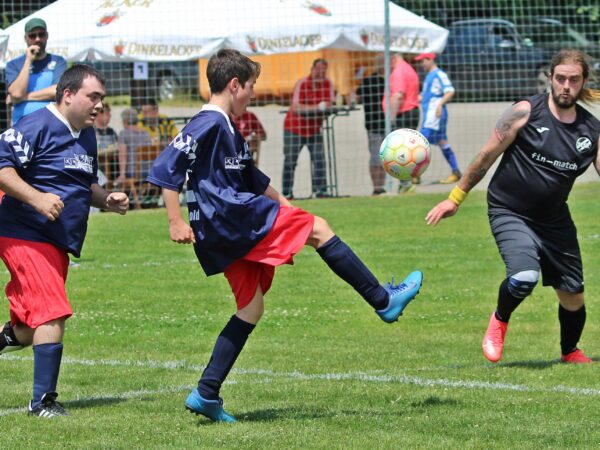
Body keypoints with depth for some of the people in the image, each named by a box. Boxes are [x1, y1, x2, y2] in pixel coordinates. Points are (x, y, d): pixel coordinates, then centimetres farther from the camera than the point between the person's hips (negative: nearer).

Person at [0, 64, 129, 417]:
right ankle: (43, 400, -11)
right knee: (53, 314, -16)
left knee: (29, 328, 13)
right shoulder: (37, 126, -14)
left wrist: (106, 200, 7)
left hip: (58, 242, 10)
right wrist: (37, 198, -29)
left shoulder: (86, 135, 15)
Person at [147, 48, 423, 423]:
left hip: (232, 233, 11)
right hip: (231, 216, -11)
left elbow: (255, 180, 31)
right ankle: (384, 300, 3)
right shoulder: (208, 125, -11)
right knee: (317, 229, -3)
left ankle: (207, 395, 6)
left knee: (251, 308, 10)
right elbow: (166, 169, -19)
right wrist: (176, 222, -20)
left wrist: (286, 206, 28)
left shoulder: (229, 130, 21)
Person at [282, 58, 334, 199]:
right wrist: (316, 107, -35)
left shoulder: (327, 84, -2)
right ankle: (287, 192, 5)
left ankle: (320, 190, -8)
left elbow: (329, 104, -7)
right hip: (294, 128, -3)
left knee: (319, 160, -9)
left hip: (314, 129, 3)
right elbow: (296, 108, -25)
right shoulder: (302, 84, -16)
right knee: (290, 161, -1)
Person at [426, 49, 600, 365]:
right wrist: (455, 198, 0)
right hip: (510, 214, -4)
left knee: (572, 294, 4)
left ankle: (570, 351, 35)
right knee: (524, 277, -28)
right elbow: (486, 157, -4)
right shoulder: (526, 112, -10)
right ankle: (500, 320, 5)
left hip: (554, 219, 4)